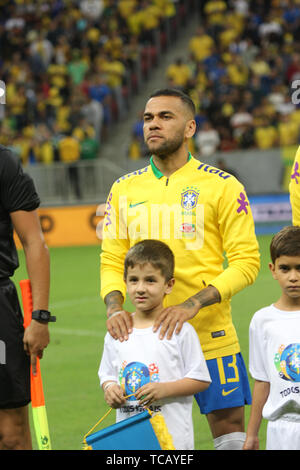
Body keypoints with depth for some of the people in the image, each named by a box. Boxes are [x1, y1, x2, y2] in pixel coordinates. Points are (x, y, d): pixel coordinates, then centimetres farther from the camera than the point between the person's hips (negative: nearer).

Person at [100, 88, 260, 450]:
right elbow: (112, 261, 10)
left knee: (230, 427, -2)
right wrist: (114, 307, -10)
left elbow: (246, 262, -6)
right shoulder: (124, 189, 9)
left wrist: (193, 304, -18)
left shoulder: (222, 186, -3)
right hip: (146, 336, 3)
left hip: (211, 335, -3)